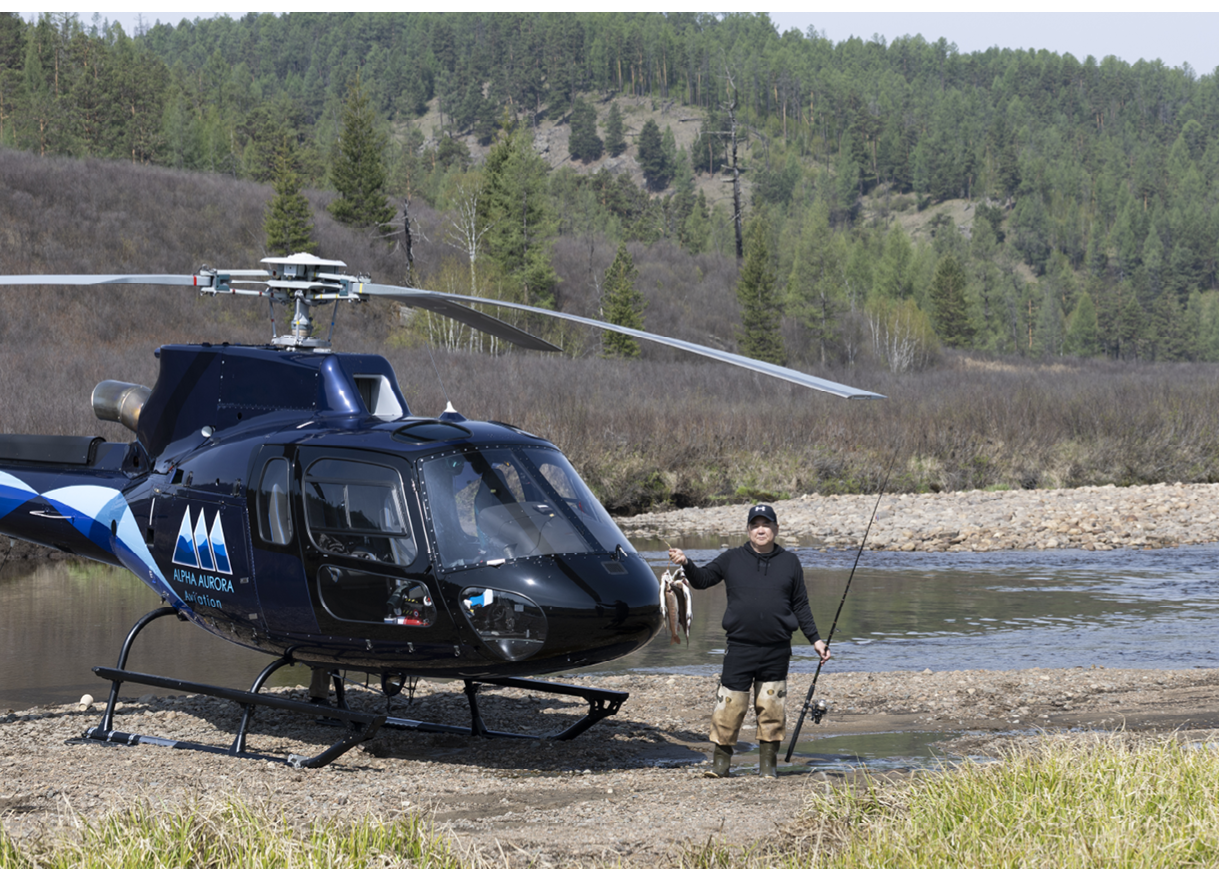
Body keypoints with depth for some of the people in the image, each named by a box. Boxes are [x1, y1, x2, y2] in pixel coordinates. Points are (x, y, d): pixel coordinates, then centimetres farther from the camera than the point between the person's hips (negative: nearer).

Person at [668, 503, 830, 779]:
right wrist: (686, 564, -12)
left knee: (772, 709, 3)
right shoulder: (732, 560, 9)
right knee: (729, 705, -5)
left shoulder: (790, 562, 10)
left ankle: (768, 764, 14)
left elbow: (801, 606, 14)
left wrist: (815, 639, 9)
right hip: (739, 649, -1)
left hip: (776, 651, 1)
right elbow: (702, 580, 7)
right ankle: (720, 763, 5)